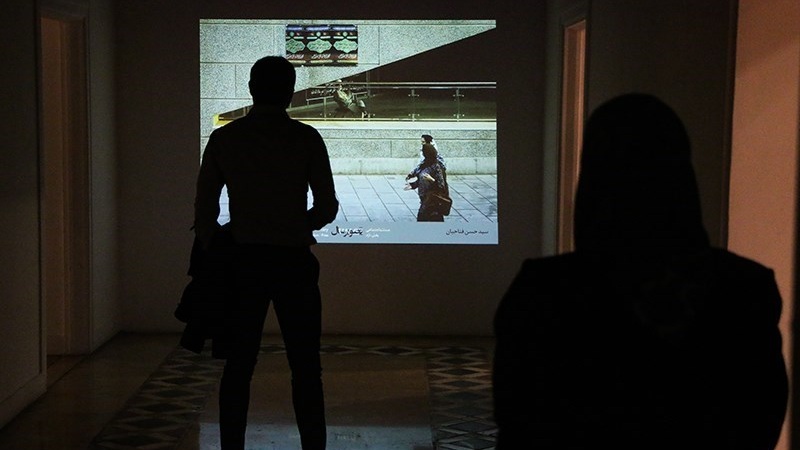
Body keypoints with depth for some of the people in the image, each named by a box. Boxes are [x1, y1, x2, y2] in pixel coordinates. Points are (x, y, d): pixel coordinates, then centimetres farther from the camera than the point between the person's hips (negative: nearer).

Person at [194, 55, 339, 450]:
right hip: (293, 259, -2)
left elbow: (205, 209, 3)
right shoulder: (305, 138, -4)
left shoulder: (223, 139, 1)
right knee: (305, 368, 5)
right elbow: (327, 207, -2)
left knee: (238, 366, 8)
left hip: (244, 261, 2)